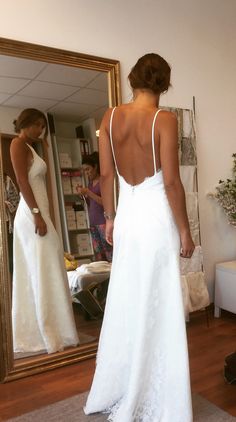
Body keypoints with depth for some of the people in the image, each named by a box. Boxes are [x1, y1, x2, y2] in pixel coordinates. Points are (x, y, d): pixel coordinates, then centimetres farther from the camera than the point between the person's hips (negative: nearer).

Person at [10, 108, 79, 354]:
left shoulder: (28, 148, 22)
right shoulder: (18, 143, -4)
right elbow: (22, 181, -15)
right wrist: (37, 214, -21)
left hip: (35, 215, 9)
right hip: (32, 215, -9)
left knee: (33, 278, 9)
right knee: (44, 276, -7)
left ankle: (32, 335, 16)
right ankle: (51, 337, -1)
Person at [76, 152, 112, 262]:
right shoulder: (91, 182, 16)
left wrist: (88, 193, -14)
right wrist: (83, 194, 5)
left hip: (104, 222, -7)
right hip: (93, 223, 7)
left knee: (110, 256, -9)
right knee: (98, 258, 3)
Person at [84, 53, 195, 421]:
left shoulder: (110, 117, 3)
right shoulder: (164, 119, -11)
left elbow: (105, 174, 4)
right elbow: (171, 181, -14)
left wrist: (110, 217, 14)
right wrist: (185, 230, -5)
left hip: (127, 216, 5)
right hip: (156, 216, -5)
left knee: (125, 304, 17)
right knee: (158, 308, 7)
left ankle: (116, 392, 35)